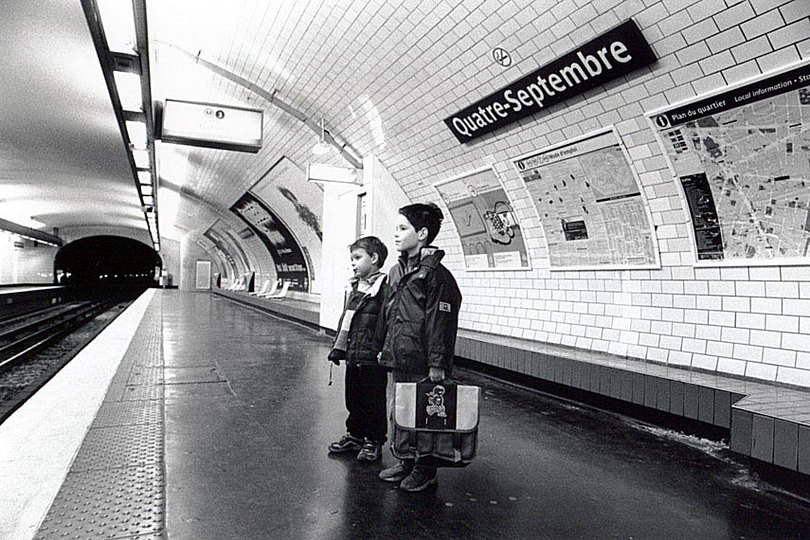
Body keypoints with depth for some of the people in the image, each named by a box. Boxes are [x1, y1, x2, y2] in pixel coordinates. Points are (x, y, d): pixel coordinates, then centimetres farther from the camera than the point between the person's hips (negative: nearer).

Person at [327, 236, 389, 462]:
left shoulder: (384, 289, -14)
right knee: (353, 399, 19)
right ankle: (355, 435, 36)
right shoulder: (353, 288, 12)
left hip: (372, 358, -8)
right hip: (352, 357, 8)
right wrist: (338, 347, 15)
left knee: (374, 401, 6)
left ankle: (374, 441, 22)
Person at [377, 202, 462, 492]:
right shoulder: (396, 271, 11)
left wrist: (437, 364, -18)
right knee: (396, 415, 18)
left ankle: (426, 469, 25)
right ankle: (407, 462, 36)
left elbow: (441, 322, -17)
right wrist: (384, 348, 20)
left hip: (421, 365, -8)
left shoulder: (436, 275, -14)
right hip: (396, 362, 8)